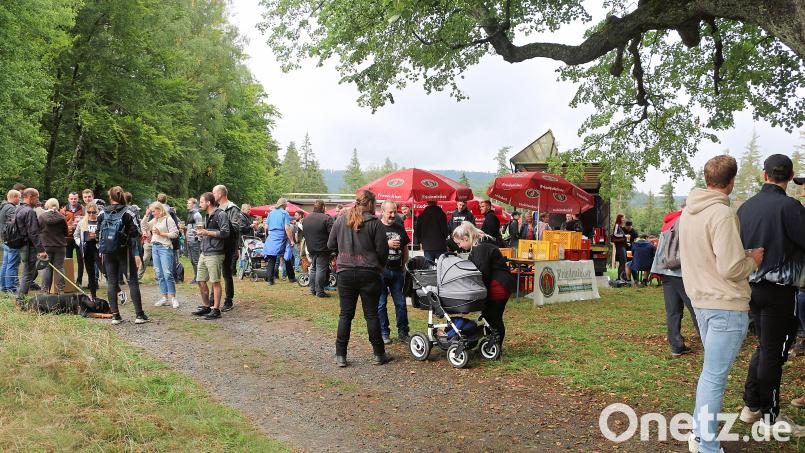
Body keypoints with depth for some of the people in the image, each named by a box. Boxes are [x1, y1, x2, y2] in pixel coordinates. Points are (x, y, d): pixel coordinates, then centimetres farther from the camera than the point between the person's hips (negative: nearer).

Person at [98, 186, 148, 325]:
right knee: (133, 281, 2)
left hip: (108, 252, 3)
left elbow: (99, 234, 9)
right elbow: (134, 234, -9)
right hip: (124, 251, -3)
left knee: (111, 282, 8)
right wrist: (136, 254, -8)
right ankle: (139, 315, -1)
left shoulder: (102, 214, 4)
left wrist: (101, 252, 17)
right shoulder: (127, 213, -6)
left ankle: (115, 316, 6)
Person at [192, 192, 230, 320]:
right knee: (201, 281, 11)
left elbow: (225, 232, -18)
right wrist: (202, 232, 10)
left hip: (215, 253, -9)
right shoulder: (208, 216, 20)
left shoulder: (220, 215, -9)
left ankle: (216, 309, 3)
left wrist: (207, 232, -15)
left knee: (215, 282, -4)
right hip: (204, 253, 9)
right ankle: (205, 307, 24)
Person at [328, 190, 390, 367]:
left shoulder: (340, 220, 1)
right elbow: (382, 251, -7)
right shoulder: (375, 223, -9)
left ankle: (340, 355, 11)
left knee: (345, 314, 9)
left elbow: (330, 245, 8)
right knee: (371, 314, 7)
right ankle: (379, 354, 15)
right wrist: (380, 266, 13)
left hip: (345, 272, 2)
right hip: (369, 273, -2)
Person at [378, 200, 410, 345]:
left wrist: (404, 266, 15)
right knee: (381, 303, 2)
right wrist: (387, 244, -19)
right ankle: (384, 333, 13)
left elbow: (405, 249, 21)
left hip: (397, 271, 4)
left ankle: (403, 332, 14)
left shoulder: (400, 228, 13)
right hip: (381, 271, -4)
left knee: (401, 303, 6)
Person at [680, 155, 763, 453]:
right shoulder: (722, 214, -18)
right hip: (727, 305, -9)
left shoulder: (688, 211, 9)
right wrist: (753, 260, -2)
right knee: (715, 376, -2)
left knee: (711, 370, 21)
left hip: (700, 300, 9)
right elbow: (731, 269, -22)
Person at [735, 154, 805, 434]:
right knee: (773, 353, 3)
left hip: (752, 286, 7)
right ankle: (770, 418, 13)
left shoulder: (745, 207, 5)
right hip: (779, 289, -6)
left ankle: (751, 406, 26)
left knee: (764, 347, 20)